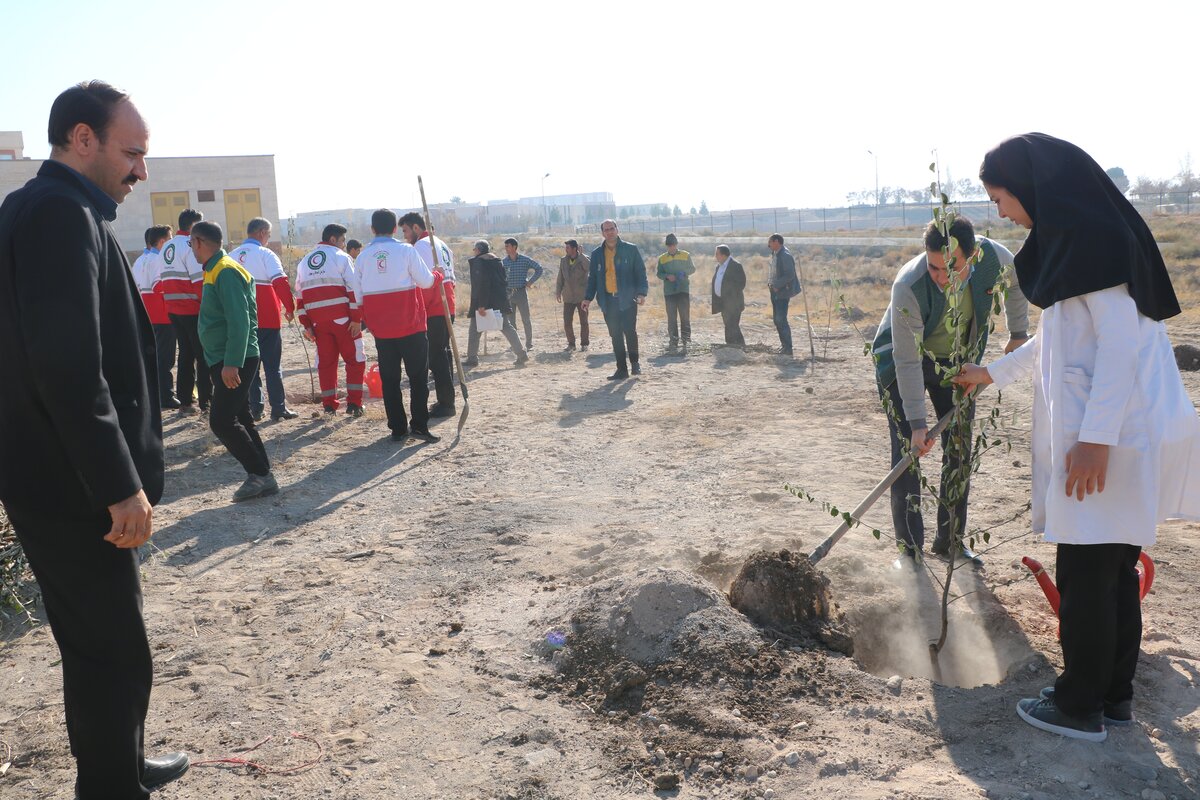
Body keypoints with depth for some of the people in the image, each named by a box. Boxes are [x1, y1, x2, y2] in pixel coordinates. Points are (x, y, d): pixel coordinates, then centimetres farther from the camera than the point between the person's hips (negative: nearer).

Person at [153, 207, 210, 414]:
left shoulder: (166, 248, 13)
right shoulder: (190, 246, -12)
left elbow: (158, 283, 13)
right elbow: (200, 281, -20)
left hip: (173, 310, 8)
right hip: (193, 310, -8)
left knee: (186, 354, 14)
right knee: (203, 356, -2)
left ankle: (185, 402, 17)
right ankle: (206, 402, -1)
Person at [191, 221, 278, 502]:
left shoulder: (225, 272, -15)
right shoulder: (215, 270, 16)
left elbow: (239, 321, -23)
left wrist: (231, 363, -27)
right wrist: (227, 362, 18)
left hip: (235, 362, -10)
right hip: (227, 361, 10)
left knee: (221, 421, -10)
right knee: (240, 419, 11)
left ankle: (260, 474, -4)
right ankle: (261, 477, 16)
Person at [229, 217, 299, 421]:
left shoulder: (232, 256, 11)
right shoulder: (265, 254, -7)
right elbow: (280, 282, -16)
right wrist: (290, 308, -7)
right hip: (267, 318, -5)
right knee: (272, 365, 1)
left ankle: (255, 408, 10)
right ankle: (278, 409, 1)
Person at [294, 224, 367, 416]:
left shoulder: (304, 262, 17)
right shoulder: (341, 257, -2)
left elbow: (300, 295, 15)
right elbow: (353, 289, -11)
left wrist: (306, 324, 15)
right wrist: (357, 319, -10)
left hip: (317, 321, 5)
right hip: (342, 319, -5)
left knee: (325, 361, 13)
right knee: (355, 359, 4)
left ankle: (329, 404, 14)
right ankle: (354, 403, -1)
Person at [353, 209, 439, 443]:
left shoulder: (363, 255, 4)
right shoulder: (406, 250, -6)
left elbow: (358, 291, 6)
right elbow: (425, 281, -6)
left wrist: (360, 318, 21)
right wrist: (435, 275, 16)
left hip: (381, 327, 3)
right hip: (410, 325, -3)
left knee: (389, 378, 9)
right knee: (418, 375, 4)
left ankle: (398, 428, 11)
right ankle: (419, 425, -3)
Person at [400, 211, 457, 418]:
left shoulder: (422, 246, -9)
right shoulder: (441, 245, 20)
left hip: (433, 311, -10)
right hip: (447, 309, 10)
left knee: (436, 357, -7)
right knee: (443, 354, 14)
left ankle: (445, 403, -6)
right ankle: (446, 401, 19)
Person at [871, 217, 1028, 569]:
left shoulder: (994, 257, -25)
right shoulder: (908, 286, -36)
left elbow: (1015, 281, 3)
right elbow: (908, 361, -30)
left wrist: (1019, 333, 9)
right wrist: (917, 422, -30)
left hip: (955, 358, 4)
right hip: (902, 361, -4)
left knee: (960, 450, 4)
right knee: (907, 451, -9)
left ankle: (950, 540, 17)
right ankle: (909, 548, -1)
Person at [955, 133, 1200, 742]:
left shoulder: (1093, 234, -15)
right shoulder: (1076, 234, 15)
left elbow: (1121, 339, -21)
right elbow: (1057, 337, 27)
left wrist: (1095, 438, -23)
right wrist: (993, 374, 35)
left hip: (1111, 436, -10)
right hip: (1106, 433, 10)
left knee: (1085, 573, 1)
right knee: (1114, 569, 15)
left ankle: (1080, 706, 14)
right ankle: (1115, 695, 27)